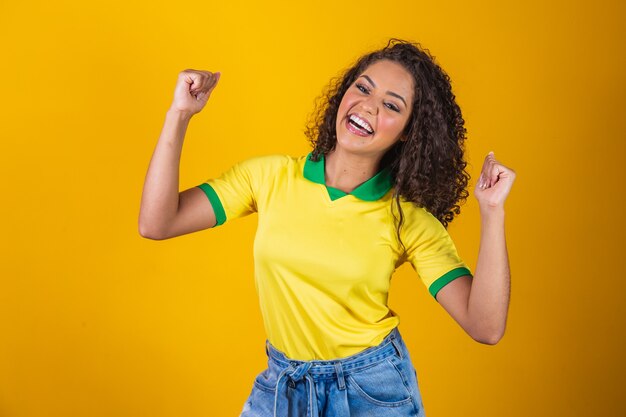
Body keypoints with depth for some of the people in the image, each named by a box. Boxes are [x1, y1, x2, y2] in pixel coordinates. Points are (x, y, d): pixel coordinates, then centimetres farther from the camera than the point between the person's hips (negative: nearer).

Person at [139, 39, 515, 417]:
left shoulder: (411, 220, -12)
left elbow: (485, 328, -18)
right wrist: (180, 114, -17)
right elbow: (156, 224, -12)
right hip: (280, 384, 2)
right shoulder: (270, 177, -8)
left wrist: (493, 212, -25)